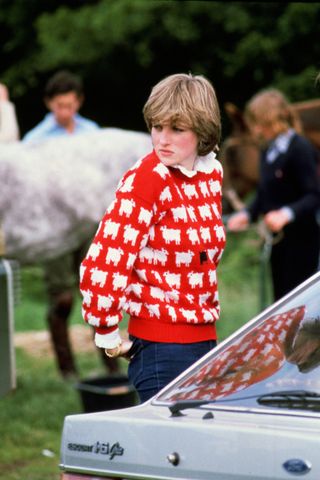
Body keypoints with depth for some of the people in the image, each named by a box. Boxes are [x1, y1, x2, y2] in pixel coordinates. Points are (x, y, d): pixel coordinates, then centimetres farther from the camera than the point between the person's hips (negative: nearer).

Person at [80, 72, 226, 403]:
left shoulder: (212, 172, 7)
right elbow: (101, 265, -19)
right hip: (160, 348, -7)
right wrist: (108, 335, -11)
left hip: (205, 339, 7)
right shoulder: (146, 180, -15)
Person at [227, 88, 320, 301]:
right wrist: (247, 214, 2)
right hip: (278, 240, 8)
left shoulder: (300, 148, -14)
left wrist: (286, 214, -33)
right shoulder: (268, 151, 11)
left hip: (300, 241, -8)